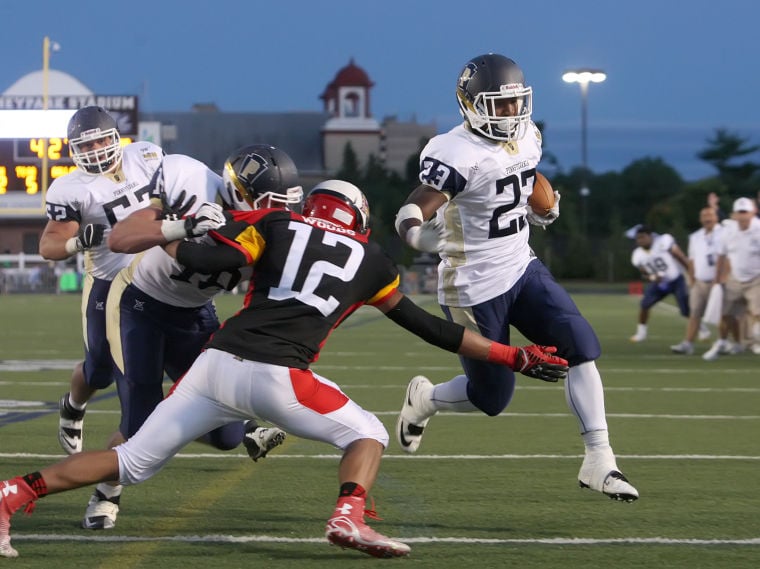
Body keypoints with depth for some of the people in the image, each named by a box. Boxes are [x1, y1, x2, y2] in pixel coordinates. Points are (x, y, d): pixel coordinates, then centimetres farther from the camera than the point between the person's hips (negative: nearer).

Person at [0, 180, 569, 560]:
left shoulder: (276, 225, 18)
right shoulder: (371, 261, 20)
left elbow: (212, 261, 2)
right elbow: (429, 328, 26)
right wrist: (514, 357, 36)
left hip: (217, 364, 3)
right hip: (275, 374, -3)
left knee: (133, 461, 13)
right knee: (368, 433, 16)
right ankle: (348, 516, -13)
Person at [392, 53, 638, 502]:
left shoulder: (527, 138, 2)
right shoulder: (458, 154, -24)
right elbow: (410, 215, -31)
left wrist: (542, 208, 12)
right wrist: (421, 234, -51)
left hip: (521, 268, 7)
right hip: (474, 288, -7)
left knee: (582, 347, -11)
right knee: (492, 398, 4)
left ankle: (599, 461, -8)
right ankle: (425, 399, 36)